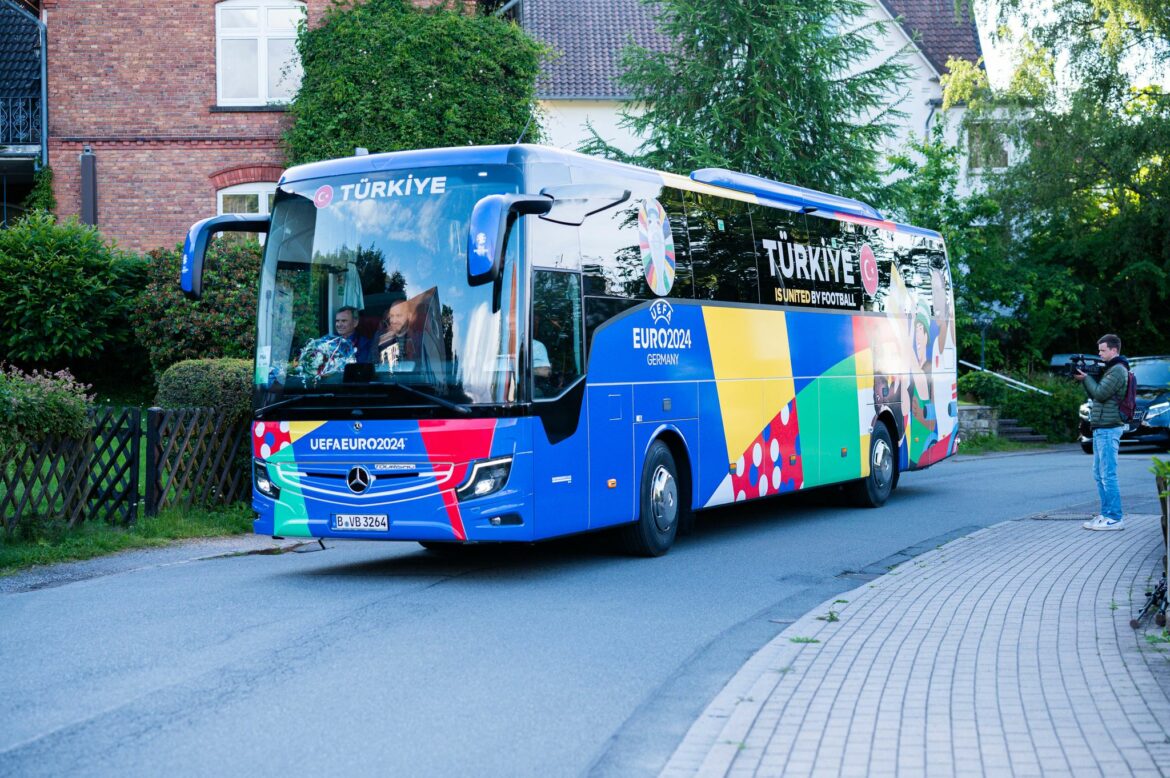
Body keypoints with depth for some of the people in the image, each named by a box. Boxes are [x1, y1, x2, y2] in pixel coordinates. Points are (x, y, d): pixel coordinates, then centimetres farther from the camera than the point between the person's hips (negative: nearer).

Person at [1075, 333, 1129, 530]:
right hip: (1101, 429, 10)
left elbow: (1100, 394, -17)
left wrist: (1086, 378, -4)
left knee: (1108, 475, -11)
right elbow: (1094, 395, 21)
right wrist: (1085, 379, 7)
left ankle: (1115, 518, -10)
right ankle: (1106, 514, 16)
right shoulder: (1110, 369, 20)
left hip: (1108, 429, -10)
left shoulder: (1118, 370, -11)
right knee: (1099, 475, 12)